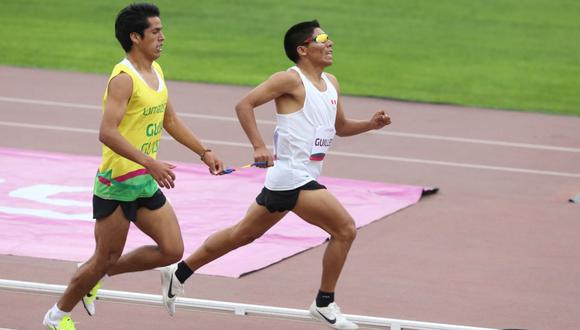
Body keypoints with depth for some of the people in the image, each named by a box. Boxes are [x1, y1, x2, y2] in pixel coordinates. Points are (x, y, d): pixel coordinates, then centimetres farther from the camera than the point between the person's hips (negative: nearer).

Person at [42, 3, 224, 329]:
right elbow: (107, 133, -28)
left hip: (146, 182, 8)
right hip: (117, 183, -8)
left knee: (172, 250, 2)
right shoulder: (124, 78, -19)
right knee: (107, 257, 1)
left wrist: (204, 152, 17)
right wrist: (151, 163, -34)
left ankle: (99, 273, 21)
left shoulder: (156, 71, 10)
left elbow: (171, 121, 23)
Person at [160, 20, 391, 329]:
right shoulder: (291, 79, -12)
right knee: (345, 229, -11)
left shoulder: (331, 83, 14)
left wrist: (370, 124, 6)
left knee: (244, 233, 17)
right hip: (292, 178, -9)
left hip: (301, 177, 9)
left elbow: (340, 126, 25)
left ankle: (179, 273, 27)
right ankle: (324, 304, 1)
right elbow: (245, 104, -13)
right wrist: (259, 147, -22)